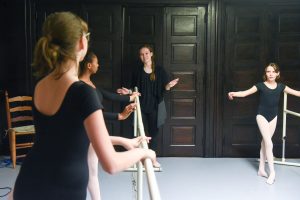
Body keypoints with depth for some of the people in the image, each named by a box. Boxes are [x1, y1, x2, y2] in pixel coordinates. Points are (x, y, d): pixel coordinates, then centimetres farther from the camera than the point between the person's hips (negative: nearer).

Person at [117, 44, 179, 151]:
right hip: (141, 106, 1)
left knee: (153, 132, 4)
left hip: (154, 106, -1)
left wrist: (169, 85, -20)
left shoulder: (159, 70, 0)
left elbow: (164, 89, 1)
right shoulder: (138, 71, 5)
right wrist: (128, 91, -9)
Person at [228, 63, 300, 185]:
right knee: (269, 143, -11)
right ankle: (272, 172, -4)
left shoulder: (280, 86, 2)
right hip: (262, 116, -4)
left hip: (273, 117, 4)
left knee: (265, 142, 11)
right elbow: (245, 93, -16)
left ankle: (261, 169, 21)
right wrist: (233, 93, -33)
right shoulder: (261, 85, -8)